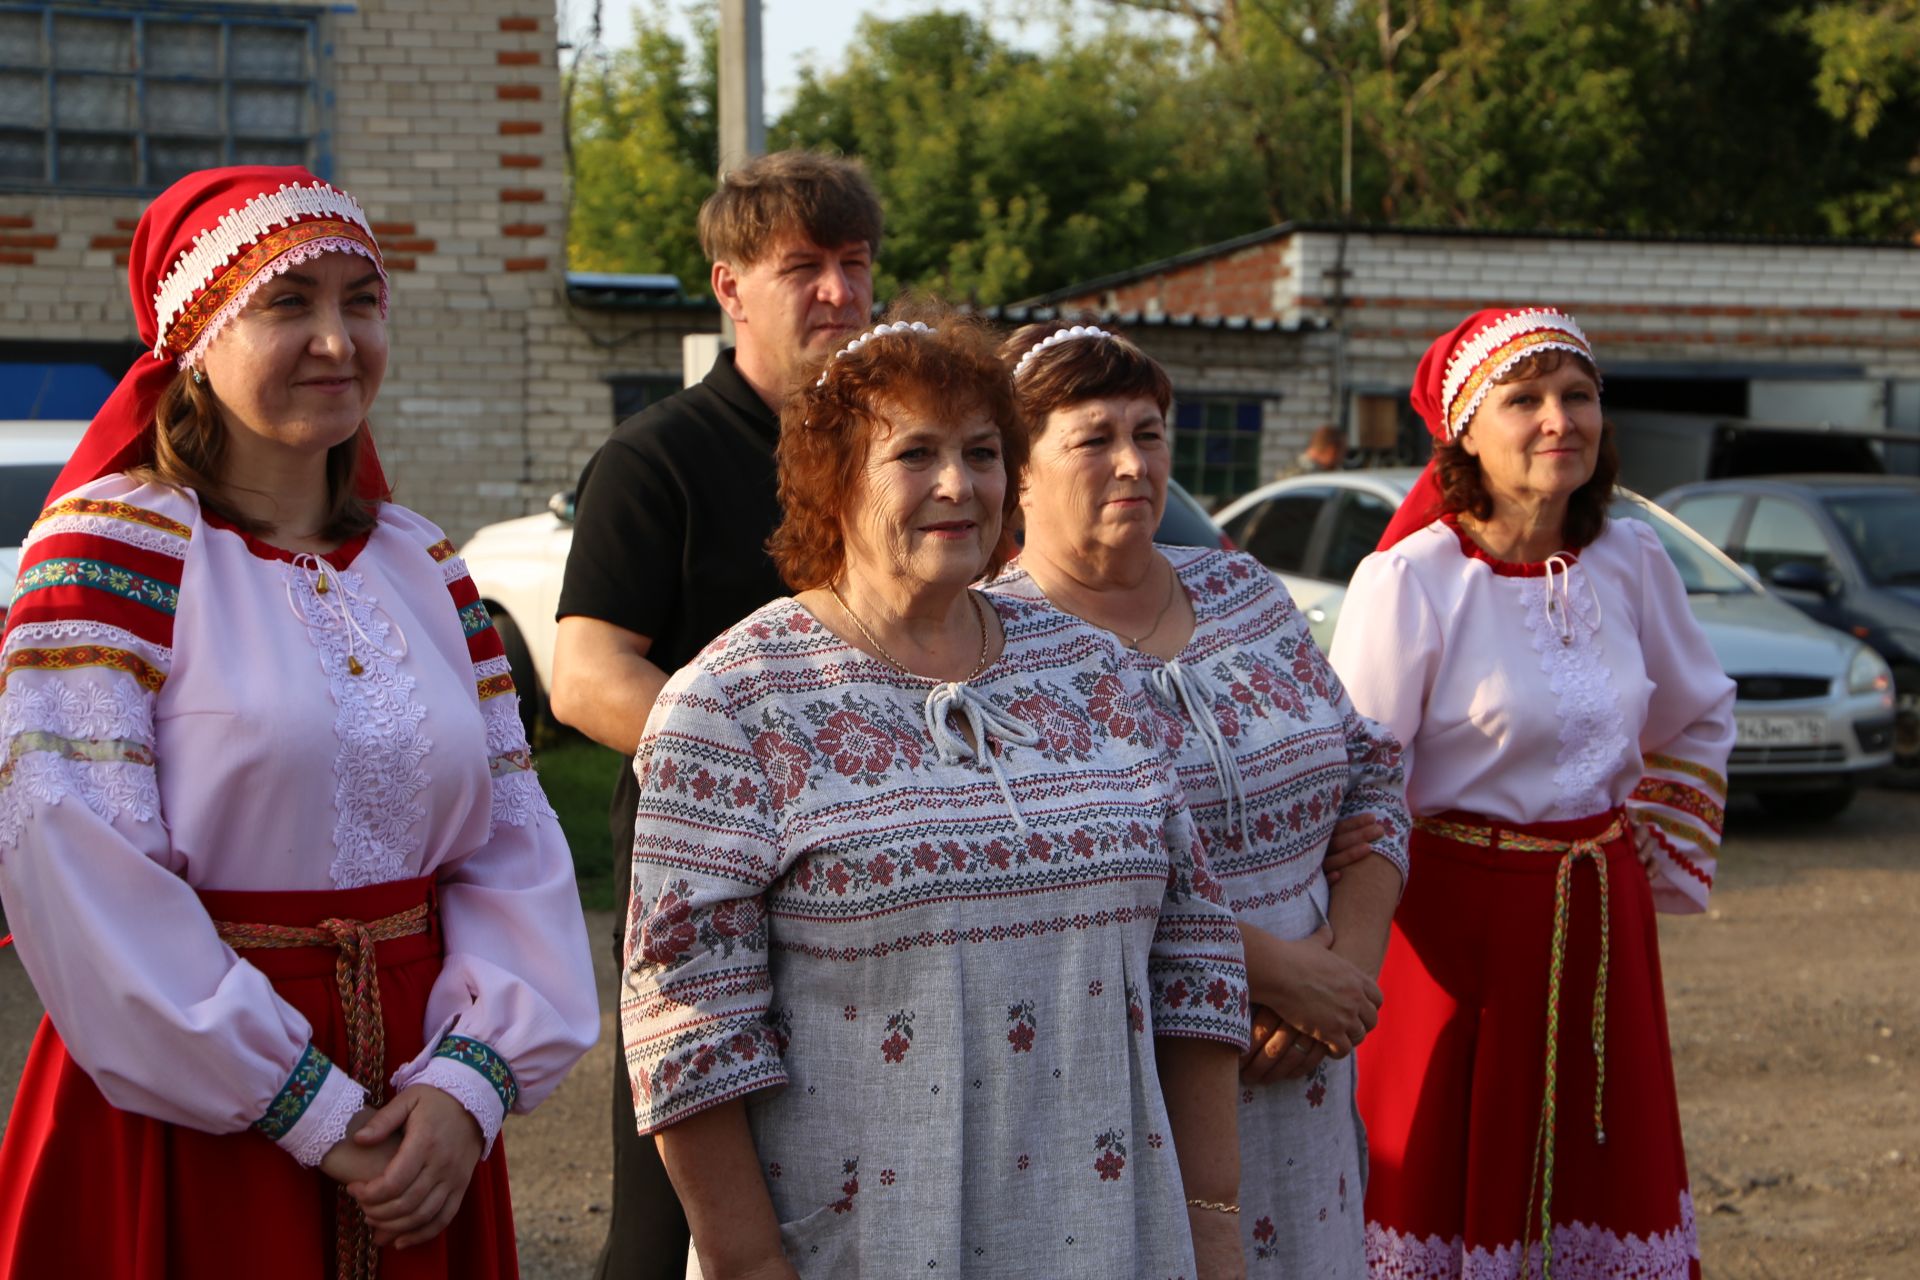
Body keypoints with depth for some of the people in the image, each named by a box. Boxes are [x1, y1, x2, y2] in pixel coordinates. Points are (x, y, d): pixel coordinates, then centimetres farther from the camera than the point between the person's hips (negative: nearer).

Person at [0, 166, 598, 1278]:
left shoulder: (427, 571, 9)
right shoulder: (113, 544, -8)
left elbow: (512, 844, 4)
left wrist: (471, 1080, -12)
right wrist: (309, 1109, -17)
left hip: (421, 1127, 5)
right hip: (183, 1124, -5)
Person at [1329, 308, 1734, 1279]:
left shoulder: (1629, 562, 3)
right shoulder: (1410, 578, -14)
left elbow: (1698, 720, 19)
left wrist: (1661, 862, 12)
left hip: (1599, 918, 5)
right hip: (1459, 919, -5)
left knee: (1607, 1175, 13)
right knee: (1446, 1175, 4)